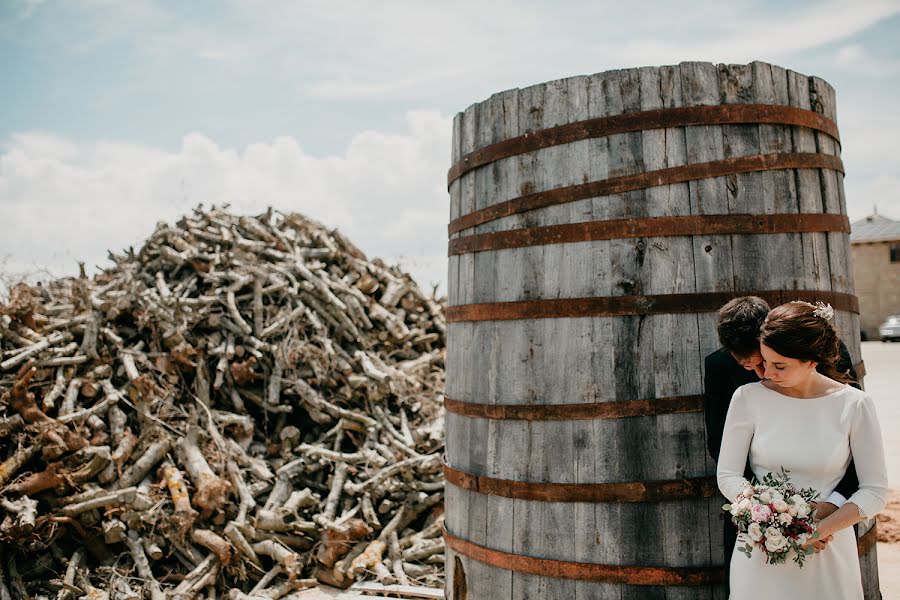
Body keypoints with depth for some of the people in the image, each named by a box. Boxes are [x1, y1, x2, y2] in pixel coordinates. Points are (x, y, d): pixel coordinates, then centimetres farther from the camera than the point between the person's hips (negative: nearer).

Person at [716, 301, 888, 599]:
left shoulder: (854, 404, -9)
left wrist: (819, 529, -18)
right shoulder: (748, 397, -9)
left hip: (828, 549, 0)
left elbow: (875, 491, -6)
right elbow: (727, 476, -7)